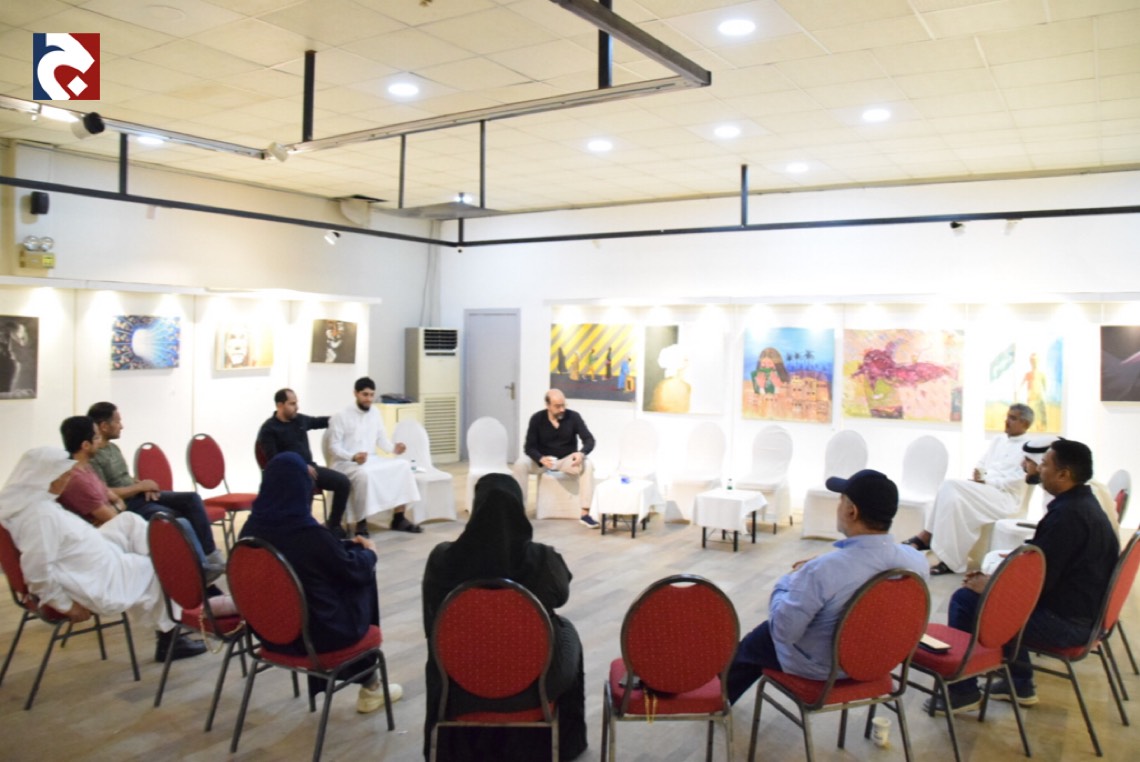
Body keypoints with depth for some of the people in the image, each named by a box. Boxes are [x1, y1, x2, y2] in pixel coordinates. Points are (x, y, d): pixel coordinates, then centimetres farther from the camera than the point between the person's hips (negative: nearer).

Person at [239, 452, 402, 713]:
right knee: (363, 579, 16)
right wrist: (369, 552, 12)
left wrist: (347, 545, 23)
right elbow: (355, 571, -9)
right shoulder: (310, 533, -25)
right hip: (318, 634, -6)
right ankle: (369, 684, 28)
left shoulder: (252, 528, -7)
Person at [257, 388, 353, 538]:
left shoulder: (300, 419, 11)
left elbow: (319, 421, 33)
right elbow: (273, 460, -15)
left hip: (309, 468, 7)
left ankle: (334, 525, 0)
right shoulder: (268, 429, -7)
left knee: (343, 482, -13)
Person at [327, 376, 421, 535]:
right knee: (365, 473, -39)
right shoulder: (341, 417, -7)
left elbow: (381, 440, 13)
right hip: (346, 463, -6)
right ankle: (361, 523, -25)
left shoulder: (375, 413, 11)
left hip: (371, 461, 6)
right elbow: (334, 448, -11)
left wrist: (394, 448, -9)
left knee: (402, 466, -16)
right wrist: (353, 457, -28)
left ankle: (398, 518, -12)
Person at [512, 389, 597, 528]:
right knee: (520, 464, -29)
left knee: (587, 465, -31)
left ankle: (585, 513, -31)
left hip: (567, 460, 0)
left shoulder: (573, 417, -10)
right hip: (542, 459, 0)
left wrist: (581, 453, -37)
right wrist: (541, 459, -35)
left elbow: (589, 440, -14)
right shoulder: (537, 419, -11)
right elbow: (529, 447, -13)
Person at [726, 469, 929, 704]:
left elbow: (783, 631, -27)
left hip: (819, 667, -6)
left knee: (749, 646, 25)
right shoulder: (917, 561, -19)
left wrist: (787, 582, -10)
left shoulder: (823, 570, -38)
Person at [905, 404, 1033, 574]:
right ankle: (928, 536, -26)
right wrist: (978, 473, -3)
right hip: (982, 489, 7)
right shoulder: (998, 440, 21)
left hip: (1005, 497, -7)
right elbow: (981, 464, 20)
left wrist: (987, 481, -16)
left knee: (952, 486, -29)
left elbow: (1015, 481, -12)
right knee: (949, 489, -24)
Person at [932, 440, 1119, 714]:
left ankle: (963, 691, 5)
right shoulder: (1085, 503, 9)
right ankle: (1020, 683, 31)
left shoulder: (1067, 515, -24)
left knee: (965, 600, -9)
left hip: (1065, 622, -11)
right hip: (1083, 610, 11)